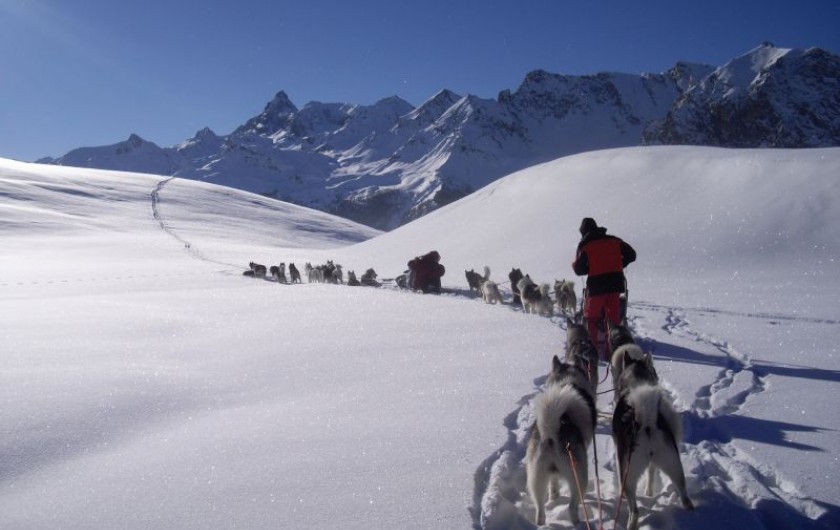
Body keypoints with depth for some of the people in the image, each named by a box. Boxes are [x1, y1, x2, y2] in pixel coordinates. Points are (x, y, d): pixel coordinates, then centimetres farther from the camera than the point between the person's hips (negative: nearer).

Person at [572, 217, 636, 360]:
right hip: (616, 283, 4)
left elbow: (579, 269, -6)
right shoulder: (614, 241, 9)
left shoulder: (585, 245, -3)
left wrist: (574, 263, 15)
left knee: (591, 317, 11)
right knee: (614, 317, 11)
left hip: (597, 285, -3)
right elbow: (631, 255, 10)